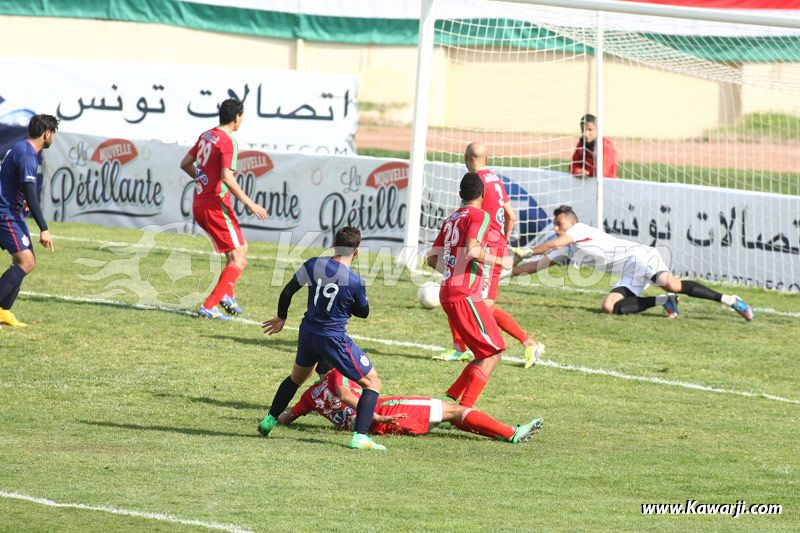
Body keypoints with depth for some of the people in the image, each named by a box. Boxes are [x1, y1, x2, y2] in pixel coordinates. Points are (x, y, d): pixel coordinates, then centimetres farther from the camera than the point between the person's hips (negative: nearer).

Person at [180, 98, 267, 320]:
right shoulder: (228, 142, -15)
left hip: (199, 204, 9)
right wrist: (249, 204, -18)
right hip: (216, 205, -9)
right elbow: (227, 178, -25)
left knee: (241, 249, 22)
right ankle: (209, 306, -13)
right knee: (238, 260, -5)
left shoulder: (206, 136, 10)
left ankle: (226, 294, 15)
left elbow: (185, 164, 19)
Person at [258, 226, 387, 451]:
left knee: (297, 377, 34)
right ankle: (360, 436, -9)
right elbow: (363, 312, 0)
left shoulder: (314, 264, -6)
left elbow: (288, 291, 5)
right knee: (372, 383, 5)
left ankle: (270, 420, 37)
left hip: (308, 333, 5)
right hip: (334, 339, -5)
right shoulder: (355, 281, -17)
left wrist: (281, 318, 21)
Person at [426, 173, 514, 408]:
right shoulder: (479, 216, -7)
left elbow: (433, 258, 19)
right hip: (465, 295, -9)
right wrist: (501, 261, -8)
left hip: (447, 293, 9)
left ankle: (449, 400, 7)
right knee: (494, 352, -7)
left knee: (486, 355, 13)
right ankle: (464, 409, -14)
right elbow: (472, 250, -23)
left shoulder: (451, 219, 18)